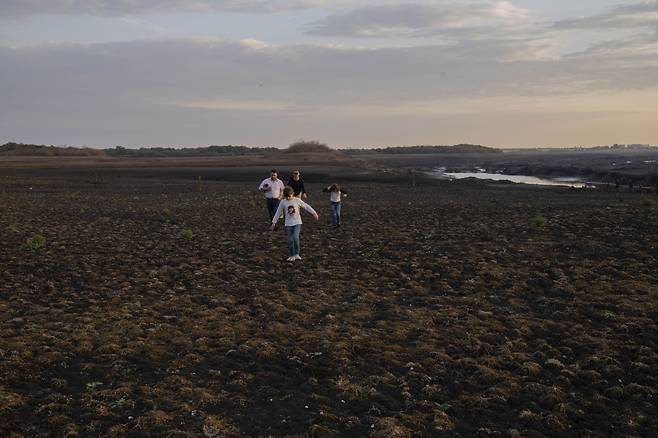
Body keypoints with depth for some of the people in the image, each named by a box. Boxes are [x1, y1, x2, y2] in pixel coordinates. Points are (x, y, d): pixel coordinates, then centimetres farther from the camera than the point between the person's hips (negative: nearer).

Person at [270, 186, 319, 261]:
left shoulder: (297, 200, -4)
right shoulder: (283, 202, 0)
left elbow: (307, 206, 1)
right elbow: (278, 213, 7)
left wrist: (314, 213, -4)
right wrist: (274, 223, 8)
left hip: (297, 222, -1)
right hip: (288, 224, 2)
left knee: (295, 237, -18)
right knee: (290, 240, -3)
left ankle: (297, 254, -3)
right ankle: (292, 256, 11)